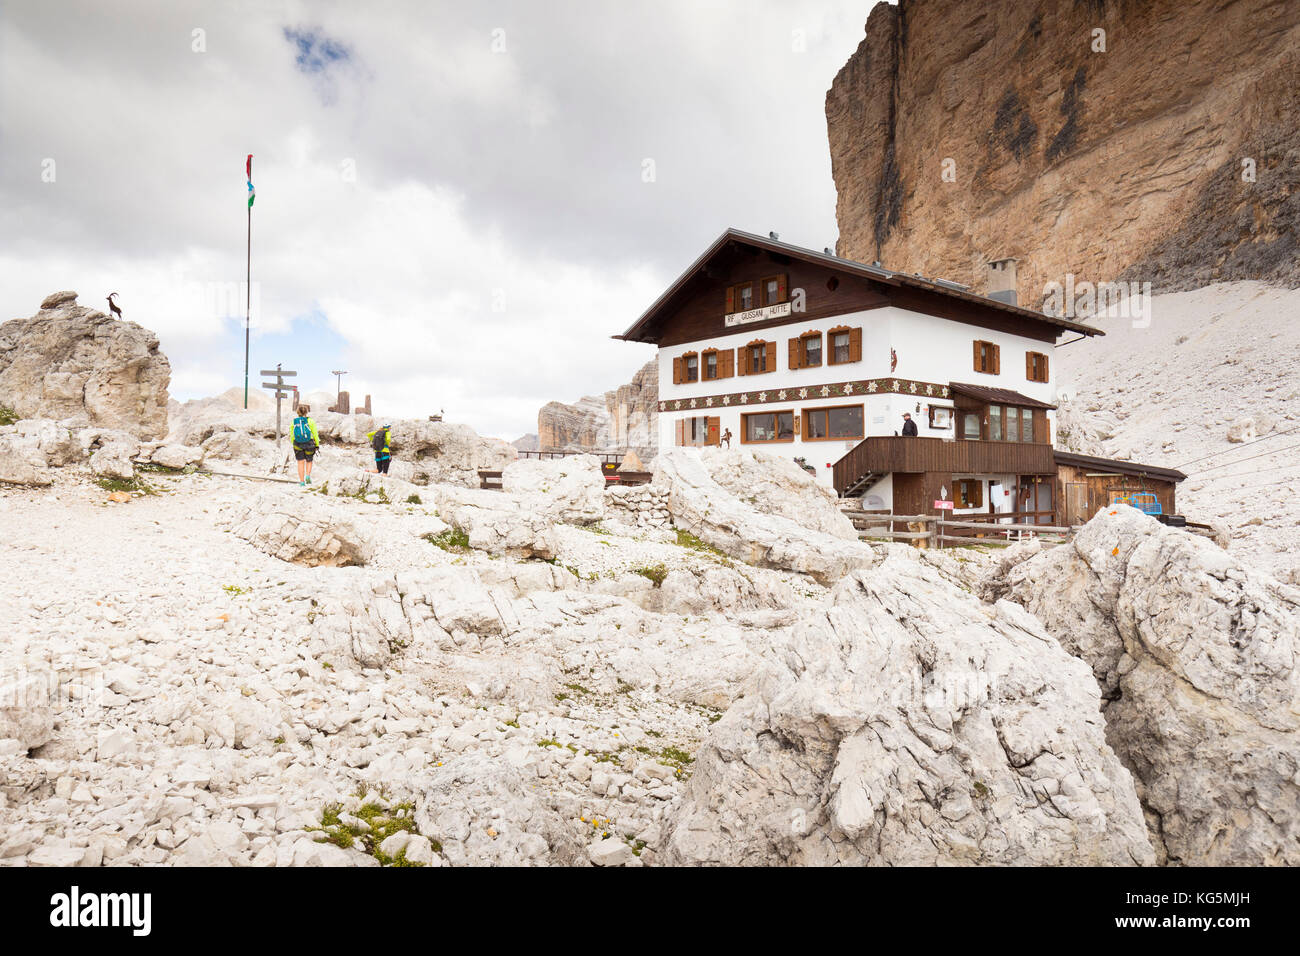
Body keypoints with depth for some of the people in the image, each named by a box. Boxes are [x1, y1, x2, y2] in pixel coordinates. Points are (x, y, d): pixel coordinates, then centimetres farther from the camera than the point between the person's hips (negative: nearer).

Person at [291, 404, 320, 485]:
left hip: (298, 445, 1)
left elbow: (292, 435, 3)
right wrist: (317, 444, 3)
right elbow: (315, 434, -6)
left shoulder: (294, 422, -3)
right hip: (309, 444, -1)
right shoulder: (310, 421, -8)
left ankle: (302, 481, 7)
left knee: (301, 463, 8)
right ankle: (308, 476, -3)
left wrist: (293, 445, 15)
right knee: (309, 461, 18)